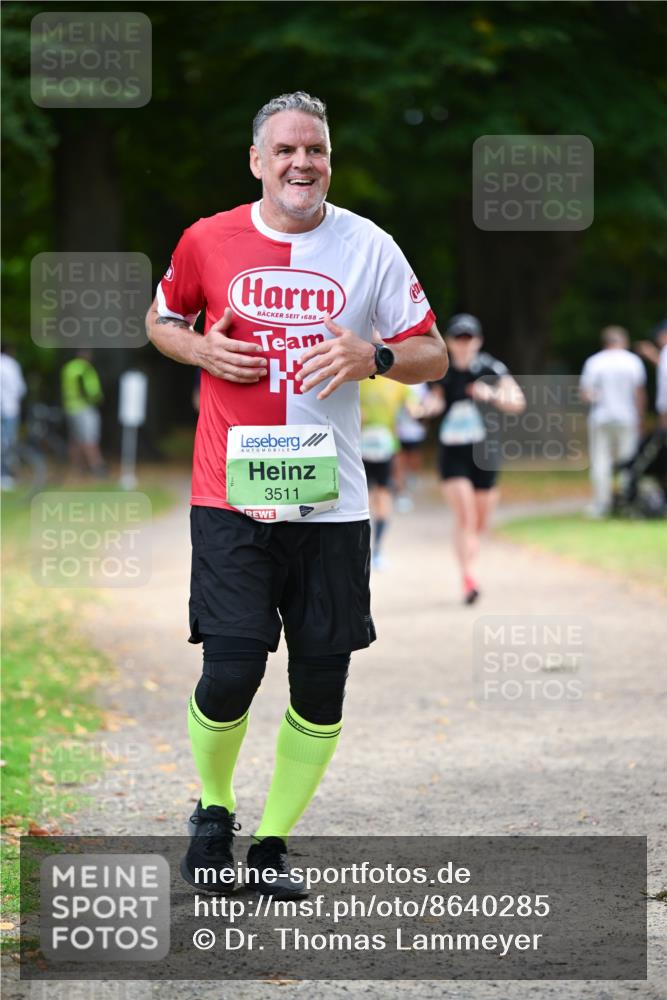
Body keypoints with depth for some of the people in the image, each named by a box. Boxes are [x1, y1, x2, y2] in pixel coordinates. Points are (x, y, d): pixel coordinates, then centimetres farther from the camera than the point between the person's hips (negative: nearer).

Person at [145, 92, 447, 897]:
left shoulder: (368, 248, 2)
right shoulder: (208, 241, 2)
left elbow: (433, 356, 7)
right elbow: (161, 321, 19)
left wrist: (374, 358, -14)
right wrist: (199, 350, -3)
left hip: (331, 499, 1)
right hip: (231, 496, -1)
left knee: (321, 684, 1)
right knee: (230, 673, -11)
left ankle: (272, 842, 18)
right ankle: (213, 809, 18)